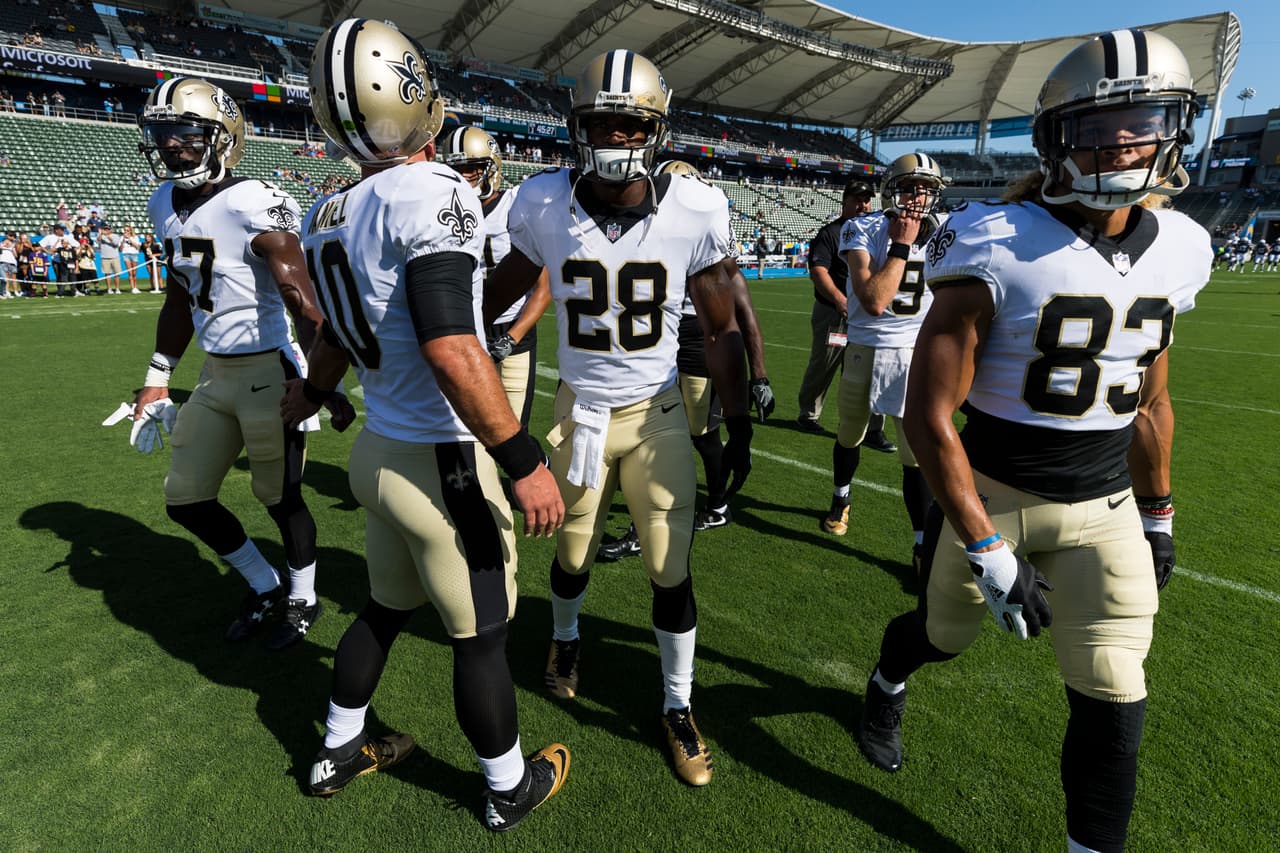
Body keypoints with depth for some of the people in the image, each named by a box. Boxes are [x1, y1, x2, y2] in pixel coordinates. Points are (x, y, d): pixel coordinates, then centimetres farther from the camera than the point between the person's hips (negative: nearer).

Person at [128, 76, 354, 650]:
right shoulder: (165, 205, 9)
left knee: (280, 499, 6)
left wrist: (326, 385, -22)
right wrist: (157, 379, 21)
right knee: (185, 500, 15)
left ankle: (303, 601, 31)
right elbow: (181, 299, 19)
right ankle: (265, 587, 36)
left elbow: (302, 303, -20)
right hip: (215, 375, 9)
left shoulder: (251, 205, -16)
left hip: (268, 372, -8)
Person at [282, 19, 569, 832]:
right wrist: (524, 460, -25)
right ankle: (510, 789, 34)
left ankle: (339, 753, 46)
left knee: (386, 609, 27)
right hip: (442, 464, -8)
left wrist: (312, 392, 41)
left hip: (379, 451, 8)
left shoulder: (329, 215, 6)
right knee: (481, 637, 11)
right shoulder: (432, 192, -19)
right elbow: (451, 348, -29)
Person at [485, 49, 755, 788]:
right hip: (580, 411, 1)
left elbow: (722, 330, -4)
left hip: (657, 413, 0)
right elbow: (503, 290, 6)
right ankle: (566, 638, 53)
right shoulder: (545, 203, -11)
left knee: (672, 573, 4)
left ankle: (678, 708, 29)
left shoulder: (695, 211, -13)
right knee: (575, 555, 17)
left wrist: (739, 429, -1)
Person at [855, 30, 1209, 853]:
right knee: (944, 633, 18)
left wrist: (1158, 518, 17)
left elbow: (1150, 405, 12)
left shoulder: (1175, 251, 0)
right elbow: (929, 415, -21)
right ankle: (887, 684, 56)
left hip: (1105, 510, 4)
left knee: (1113, 703, 5)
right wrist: (986, 549, -20)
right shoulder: (1000, 250, -20)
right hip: (994, 494, -4)